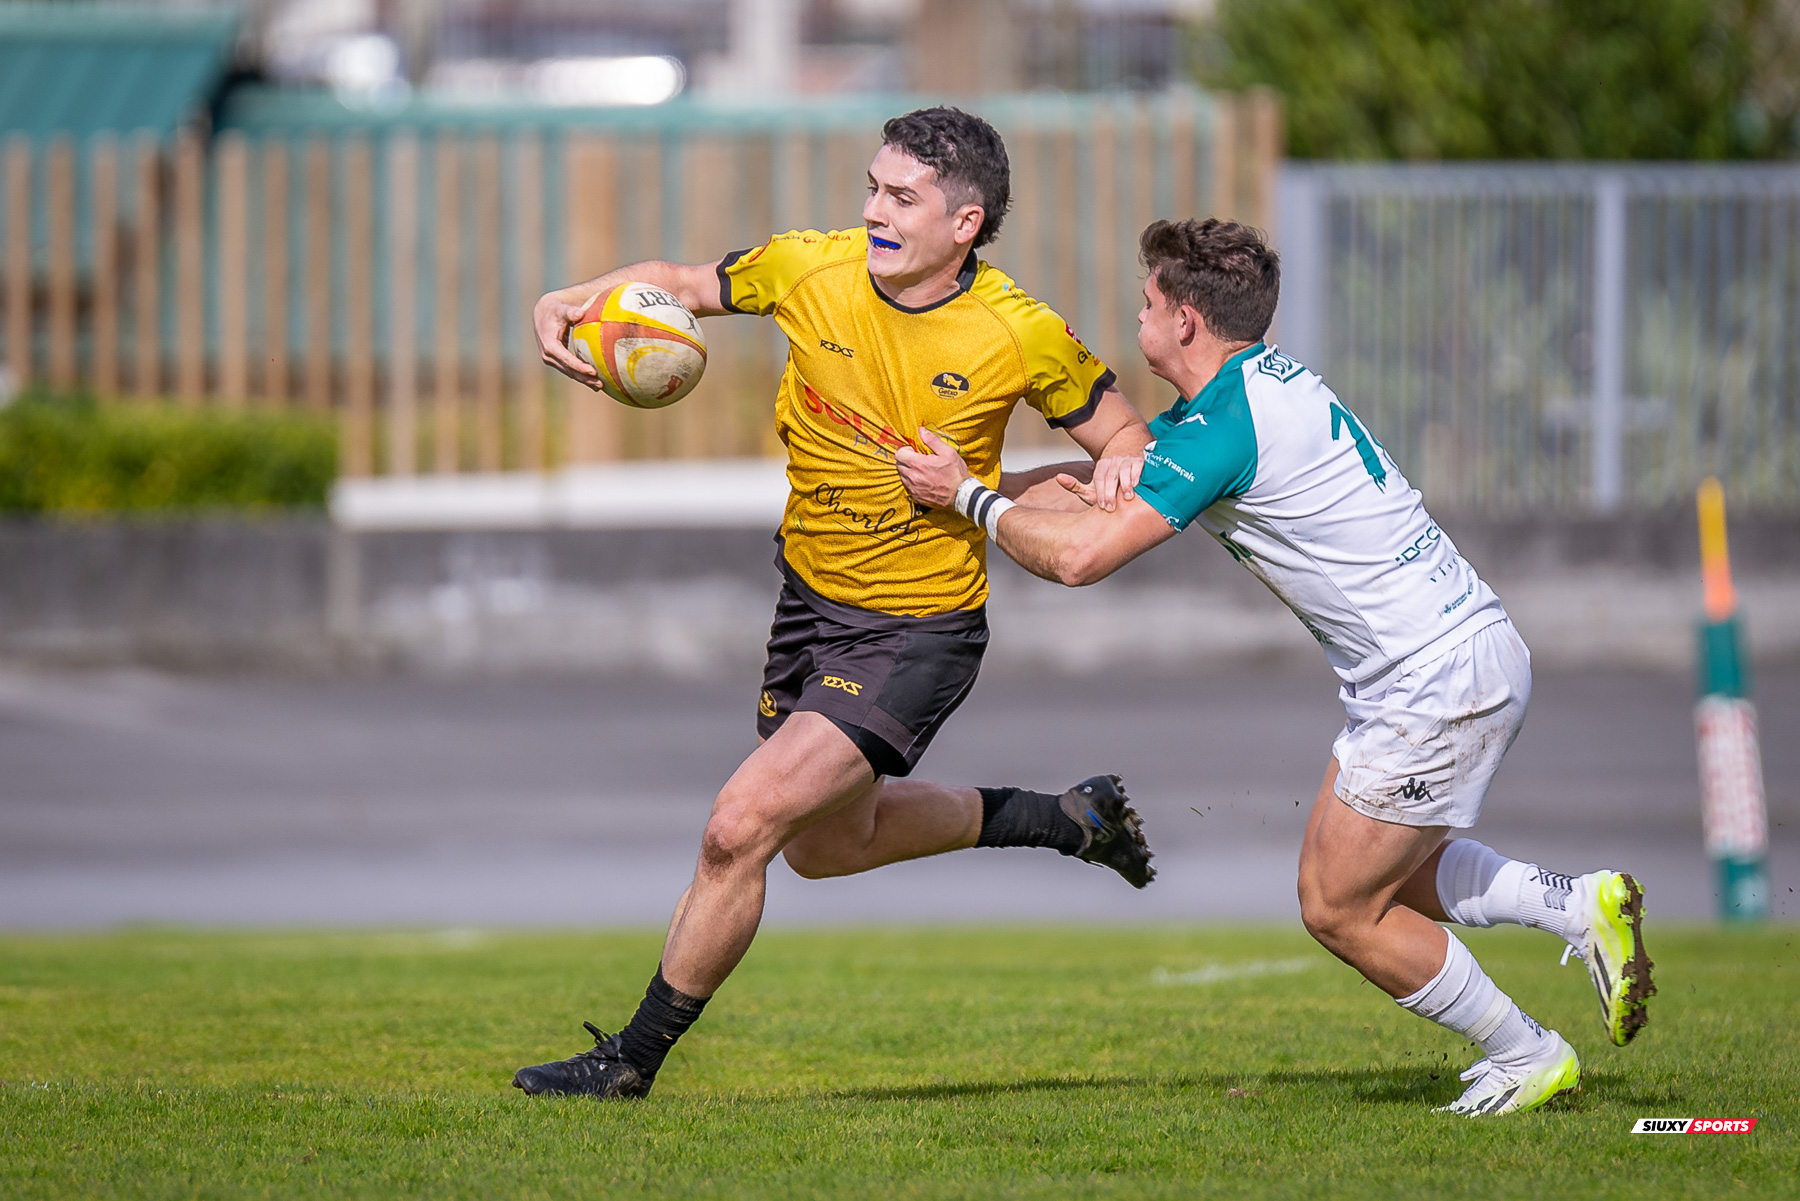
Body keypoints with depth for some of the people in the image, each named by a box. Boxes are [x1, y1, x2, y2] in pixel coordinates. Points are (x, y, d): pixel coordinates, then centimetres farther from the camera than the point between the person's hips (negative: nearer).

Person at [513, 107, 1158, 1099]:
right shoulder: (810, 269, -11)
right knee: (825, 845, 25)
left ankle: (632, 1060, 2)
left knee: (739, 831, -16)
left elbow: (1126, 441, -3)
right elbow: (682, 285, 6)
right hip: (811, 598, 6)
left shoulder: (1023, 336, -18)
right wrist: (569, 303, -12)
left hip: (916, 634, -6)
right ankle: (1072, 818, 43)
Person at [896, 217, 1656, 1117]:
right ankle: (1583, 906, 16)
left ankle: (1526, 1057, 12)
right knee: (1379, 874, 22)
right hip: (1464, 648, 10)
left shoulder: (1226, 426, -19)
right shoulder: (1260, 385, 12)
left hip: (1440, 684, -10)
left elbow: (1081, 556, -21)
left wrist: (968, 496, -8)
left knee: (1339, 909, 2)